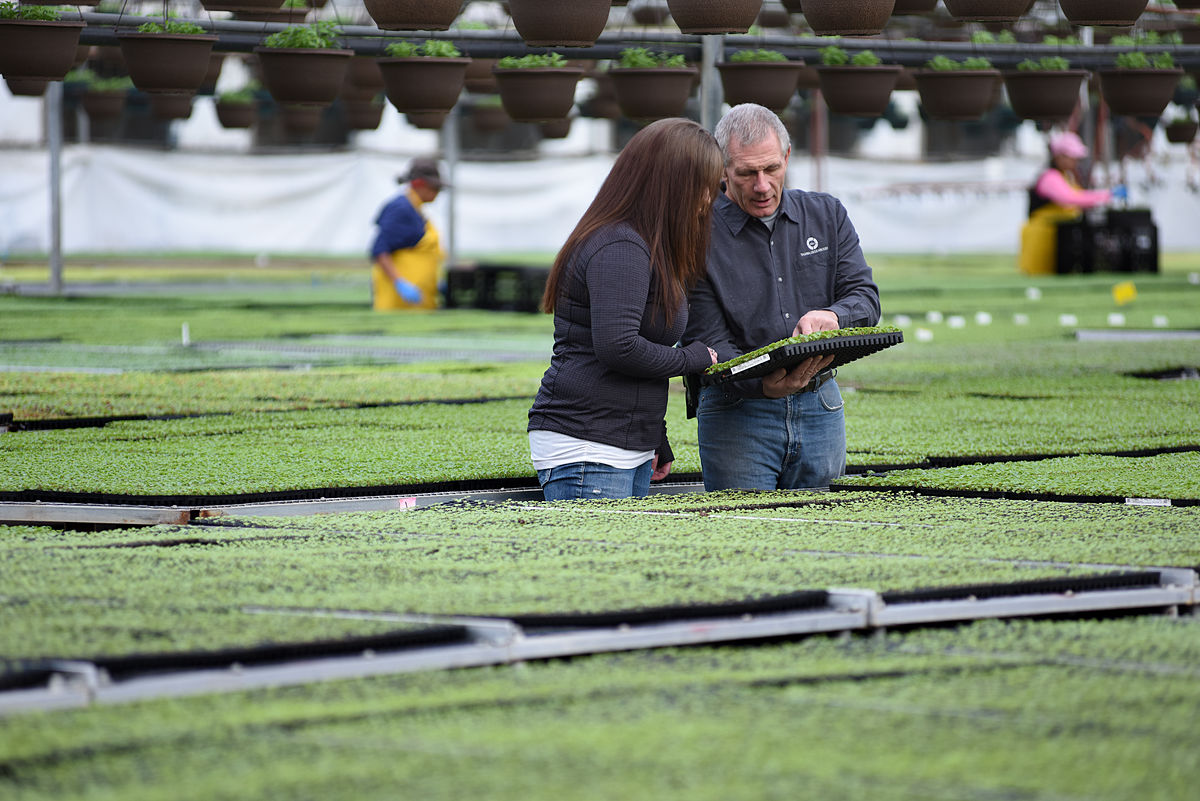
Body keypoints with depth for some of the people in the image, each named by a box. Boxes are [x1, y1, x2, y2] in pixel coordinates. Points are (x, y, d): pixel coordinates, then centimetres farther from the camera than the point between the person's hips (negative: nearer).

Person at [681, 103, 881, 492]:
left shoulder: (827, 215, 8)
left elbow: (866, 298, 3)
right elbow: (706, 340, -10)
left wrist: (832, 316, -22)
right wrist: (763, 384, -29)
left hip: (820, 408, 4)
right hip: (738, 410, -3)